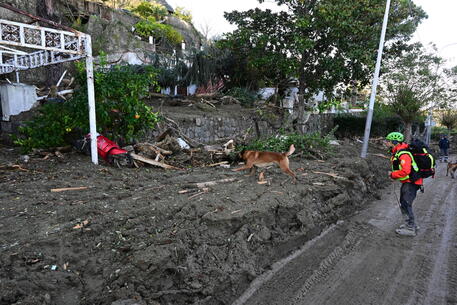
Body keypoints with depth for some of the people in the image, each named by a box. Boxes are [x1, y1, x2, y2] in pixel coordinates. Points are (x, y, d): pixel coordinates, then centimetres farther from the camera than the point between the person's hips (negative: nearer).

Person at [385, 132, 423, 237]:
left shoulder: (403, 154, -25)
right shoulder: (397, 152, 8)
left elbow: (405, 171, -33)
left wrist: (392, 174, -20)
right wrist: (394, 174, 3)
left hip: (412, 182, -11)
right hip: (406, 182, 11)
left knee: (406, 204, -8)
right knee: (403, 203, 18)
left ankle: (411, 229, 4)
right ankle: (410, 224, 32)